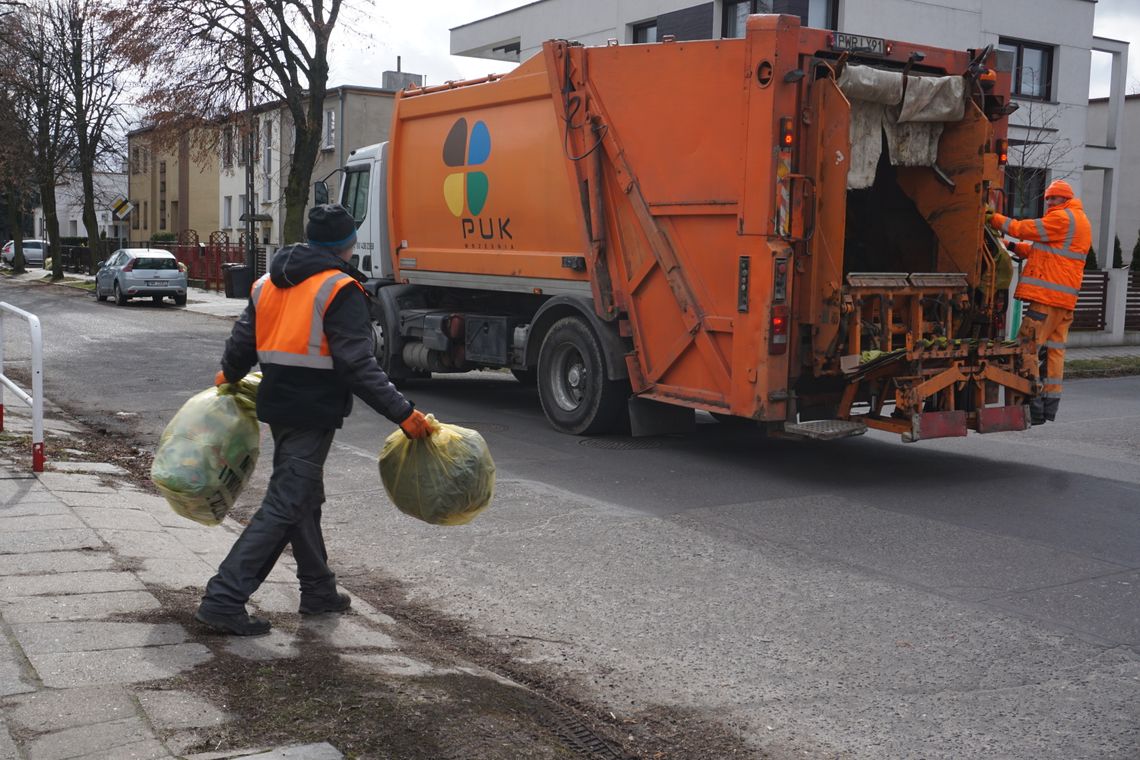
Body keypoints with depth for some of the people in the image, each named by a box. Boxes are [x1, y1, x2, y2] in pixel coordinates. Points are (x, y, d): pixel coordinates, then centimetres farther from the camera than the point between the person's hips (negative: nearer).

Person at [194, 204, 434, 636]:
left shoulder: (269, 283, 11)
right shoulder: (341, 291, -13)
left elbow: (242, 342, 18)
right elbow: (357, 366, -20)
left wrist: (230, 375, 39)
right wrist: (402, 413, -20)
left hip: (277, 403, 9)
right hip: (314, 413, -9)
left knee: (304, 499, 20)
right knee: (283, 506, -5)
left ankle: (318, 591, 33)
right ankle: (223, 598, -8)